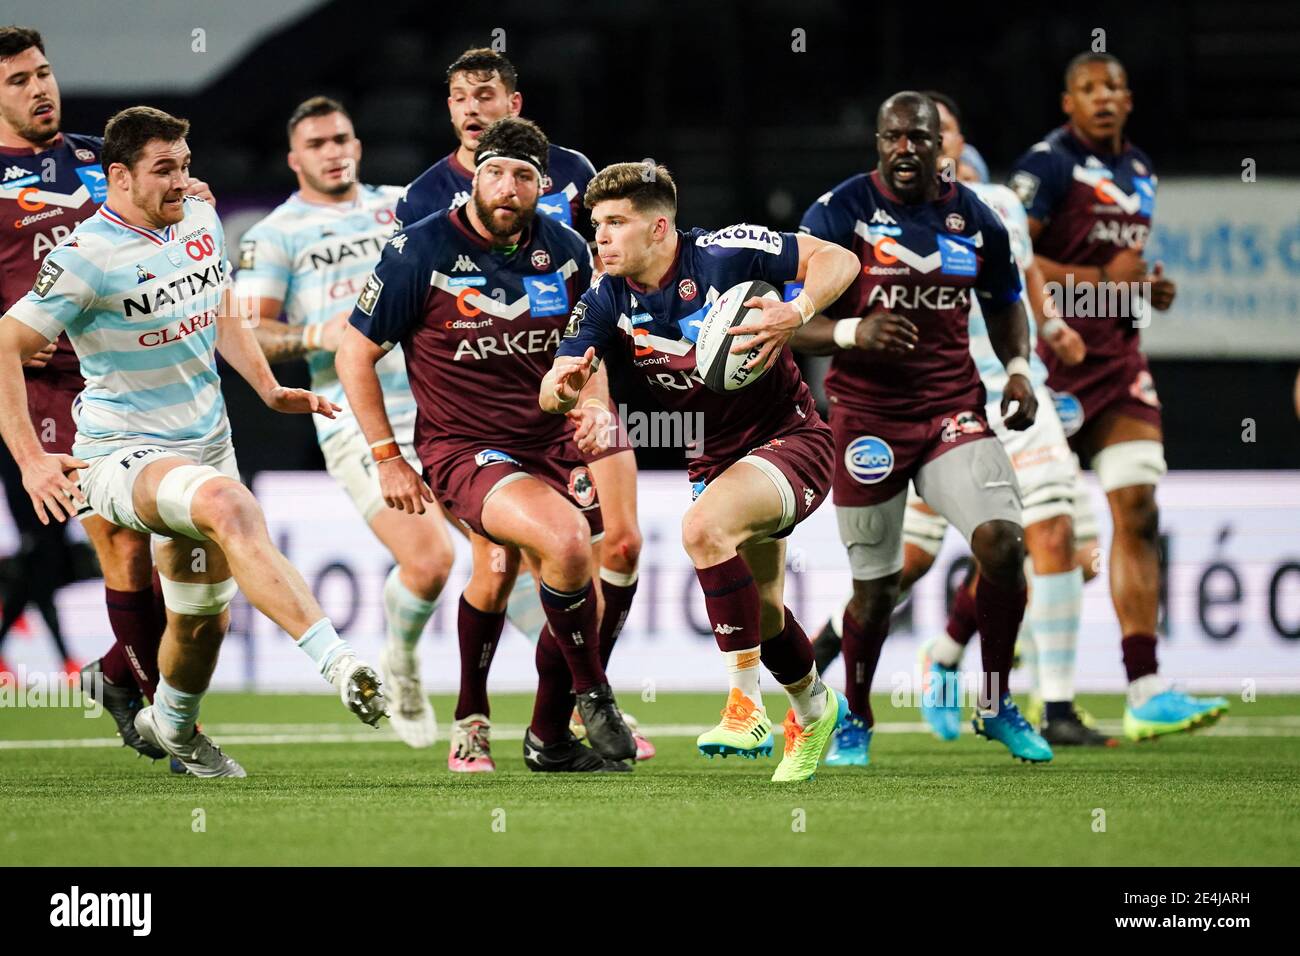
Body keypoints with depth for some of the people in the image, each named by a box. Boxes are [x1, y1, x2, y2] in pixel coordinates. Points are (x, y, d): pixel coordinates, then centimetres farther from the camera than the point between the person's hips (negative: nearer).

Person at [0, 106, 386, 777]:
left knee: (202, 619, 13)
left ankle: (172, 728, 45)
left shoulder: (201, 223, 5)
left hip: (205, 442, 8)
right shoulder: (87, 256, -16)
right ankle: (337, 664, -48)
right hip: (121, 455, -7)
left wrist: (269, 390, 11)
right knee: (228, 504, -37)